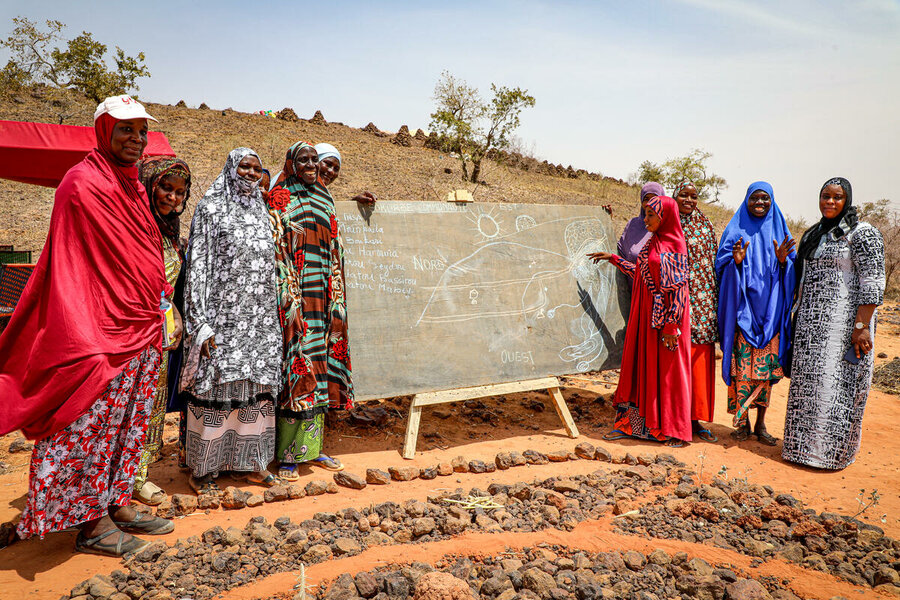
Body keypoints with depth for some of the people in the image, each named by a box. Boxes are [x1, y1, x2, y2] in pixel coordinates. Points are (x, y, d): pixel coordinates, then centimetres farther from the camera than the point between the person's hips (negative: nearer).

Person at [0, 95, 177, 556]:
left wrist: (167, 308, 14)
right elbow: (70, 270, -15)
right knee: (95, 425, 1)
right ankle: (91, 524, 13)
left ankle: (117, 505, 26)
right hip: (106, 336, -9)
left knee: (128, 424, 14)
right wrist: (87, 345, -20)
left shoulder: (133, 188, 15)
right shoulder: (83, 184, -10)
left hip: (143, 334, 9)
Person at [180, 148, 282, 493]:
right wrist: (201, 324, -14)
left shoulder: (261, 213, 15)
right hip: (222, 318, -5)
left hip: (259, 319, 5)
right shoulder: (210, 209, -2)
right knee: (214, 386, 0)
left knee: (256, 386, 9)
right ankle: (202, 468, 13)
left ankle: (250, 462, 21)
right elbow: (197, 267, -7)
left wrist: (272, 319, 14)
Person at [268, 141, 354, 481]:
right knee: (295, 367, -5)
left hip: (322, 297, 6)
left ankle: (312, 446, 20)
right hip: (295, 296, -6)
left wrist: (337, 302, 10)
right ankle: (287, 454, 4)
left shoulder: (324, 202, 17)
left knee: (318, 369, 9)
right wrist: (289, 302, -17)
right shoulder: (279, 200, -1)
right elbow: (276, 250, -9)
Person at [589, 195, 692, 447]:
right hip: (646, 315, 8)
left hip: (666, 317, -8)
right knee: (641, 366, 10)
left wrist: (671, 326, -19)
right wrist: (614, 260, 21)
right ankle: (631, 422, 18)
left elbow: (677, 288, -16)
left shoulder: (674, 246, -12)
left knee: (667, 370, 1)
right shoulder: (653, 242, 12)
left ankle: (675, 430, 13)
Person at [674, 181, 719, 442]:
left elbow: (714, 264, 13)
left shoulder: (705, 227, 12)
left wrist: (715, 300, 8)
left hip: (701, 301, 3)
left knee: (700, 359, 3)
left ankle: (696, 418, 13)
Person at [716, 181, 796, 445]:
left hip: (770, 310, 2)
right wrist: (736, 261, -20)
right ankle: (742, 421, 11)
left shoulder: (779, 231, 10)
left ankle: (761, 423, 15)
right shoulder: (735, 231, 4)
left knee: (766, 366, 5)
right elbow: (721, 266, 0)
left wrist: (783, 261, -12)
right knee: (742, 365, -2)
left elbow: (792, 273, 9)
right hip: (742, 309, -2)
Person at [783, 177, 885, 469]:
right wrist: (797, 318, 16)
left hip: (844, 321, -7)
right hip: (811, 323, 7)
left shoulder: (862, 233, -7)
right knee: (807, 382, 9)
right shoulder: (812, 235, 16)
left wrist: (862, 326, -19)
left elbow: (873, 283, -13)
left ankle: (832, 449, 9)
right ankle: (804, 444, 20)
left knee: (835, 383, -4)